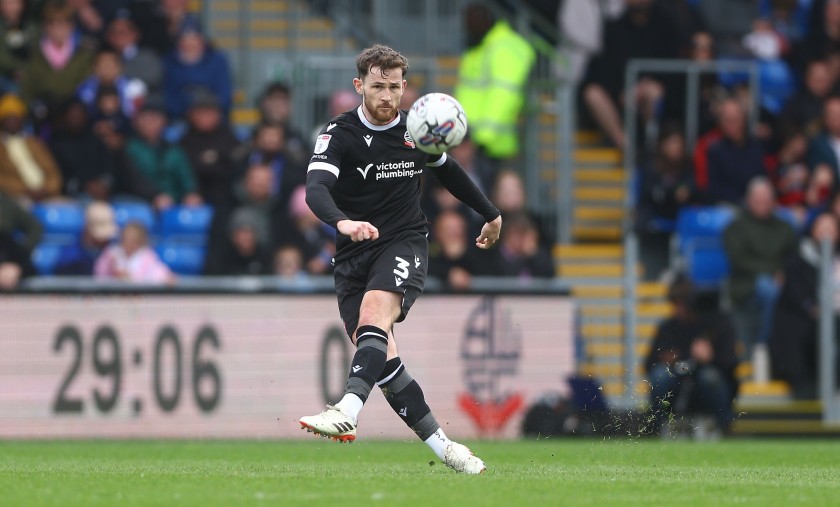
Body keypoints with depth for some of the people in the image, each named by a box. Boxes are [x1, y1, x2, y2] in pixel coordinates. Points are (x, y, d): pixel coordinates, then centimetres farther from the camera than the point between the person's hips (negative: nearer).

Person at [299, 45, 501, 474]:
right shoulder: (339, 134, -6)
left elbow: (449, 171, 27)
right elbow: (315, 188, -23)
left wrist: (490, 213, 38)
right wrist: (342, 222, -44)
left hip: (403, 245, 0)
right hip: (353, 257, 0)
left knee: (374, 314, -30)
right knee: (380, 356, -11)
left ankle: (346, 413, -46)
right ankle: (440, 444, -3)